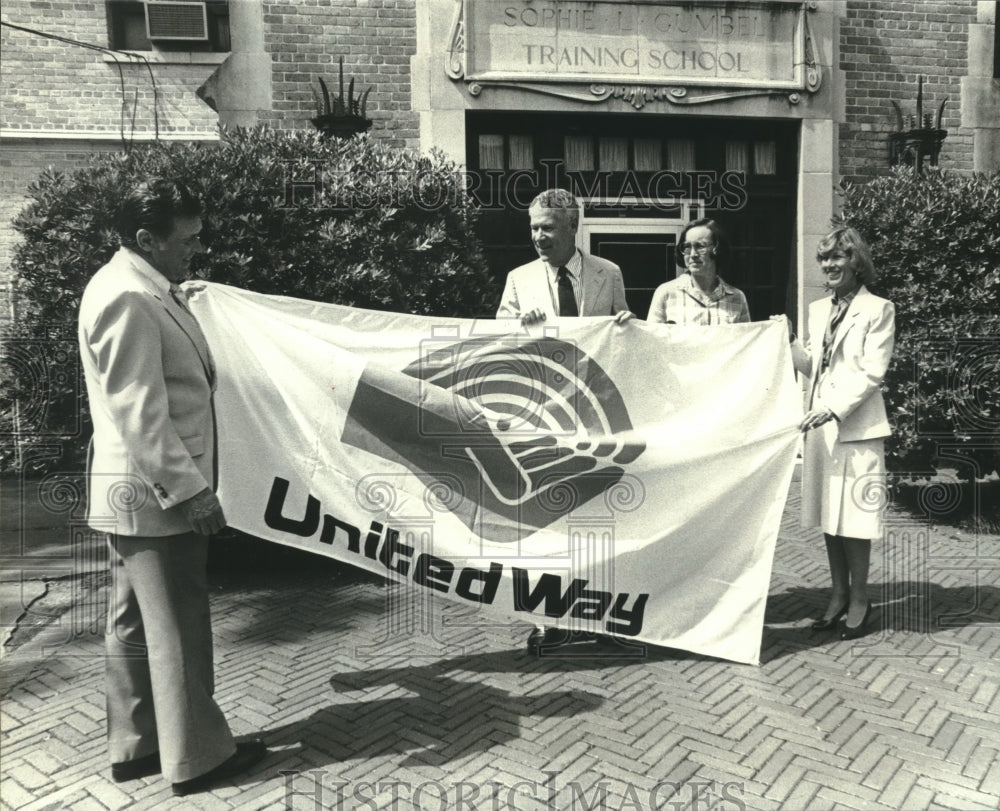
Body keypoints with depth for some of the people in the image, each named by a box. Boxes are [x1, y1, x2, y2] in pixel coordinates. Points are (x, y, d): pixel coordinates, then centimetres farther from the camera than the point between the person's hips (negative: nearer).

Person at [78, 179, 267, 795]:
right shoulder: (125, 299, -19)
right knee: (178, 627, 2)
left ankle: (136, 746, 32)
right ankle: (195, 757, 18)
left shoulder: (148, 289, 12)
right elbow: (140, 414, -24)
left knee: (136, 623, 17)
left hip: (142, 492, 10)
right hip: (154, 495, -10)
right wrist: (191, 489, -22)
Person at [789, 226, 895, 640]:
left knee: (853, 517, -1)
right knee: (828, 515, 10)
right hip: (820, 427, 6)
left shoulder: (878, 310, -4)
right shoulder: (818, 310, 14)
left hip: (856, 429, -6)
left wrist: (834, 408, -19)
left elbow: (872, 373, -11)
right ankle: (839, 595, 22)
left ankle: (859, 600, 14)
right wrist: (788, 342, 2)